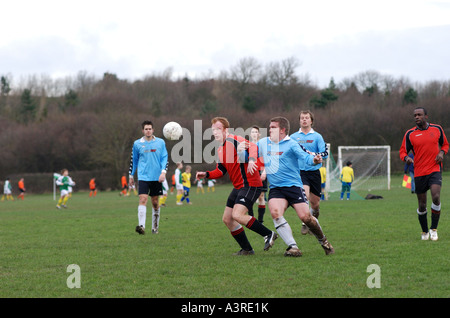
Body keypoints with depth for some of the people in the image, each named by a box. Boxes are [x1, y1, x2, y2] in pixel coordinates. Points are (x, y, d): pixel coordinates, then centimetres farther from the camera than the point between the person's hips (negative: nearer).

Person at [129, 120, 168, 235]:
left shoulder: (160, 142, 5)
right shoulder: (137, 144, 5)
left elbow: (164, 158, 6)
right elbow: (134, 160, 14)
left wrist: (163, 172, -8)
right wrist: (131, 175, 16)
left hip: (156, 177, 1)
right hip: (143, 177, -1)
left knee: (155, 202, 7)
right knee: (143, 199, -17)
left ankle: (155, 227, 20)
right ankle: (141, 226, -26)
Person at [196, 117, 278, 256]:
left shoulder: (233, 140, -11)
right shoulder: (220, 150, 16)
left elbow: (252, 146, -27)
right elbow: (220, 171, 25)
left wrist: (251, 160, -45)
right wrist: (206, 174, 10)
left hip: (250, 185, -10)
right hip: (238, 187, 10)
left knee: (237, 215, -22)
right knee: (227, 219, 8)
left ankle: (269, 235, -8)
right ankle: (247, 249, 16)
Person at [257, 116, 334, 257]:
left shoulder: (291, 144, -3)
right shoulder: (263, 143, 11)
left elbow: (304, 156, -16)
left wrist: (314, 160, -38)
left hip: (293, 186, -3)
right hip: (275, 188, 4)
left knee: (305, 217, -13)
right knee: (275, 212, -25)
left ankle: (323, 241, 16)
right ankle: (293, 247, -22)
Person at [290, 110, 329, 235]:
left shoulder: (317, 136, 4)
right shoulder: (293, 137, 7)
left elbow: (325, 153, -4)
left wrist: (312, 154, -19)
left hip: (314, 172, 1)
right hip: (300, 171, -1)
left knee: (315, 203, 5)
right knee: (304, 195, -24)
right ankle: (304, 224, -14)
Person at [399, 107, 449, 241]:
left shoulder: (437, 129, 4)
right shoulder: (410, 134, 1)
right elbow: (402, 151, 6)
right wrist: (406, 158, -17)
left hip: (435, 169, -1)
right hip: (419, 173, 1)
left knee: (436, 197, -21)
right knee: (422, 206, 2)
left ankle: (434, 229, -6)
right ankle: (425, 232, 23)